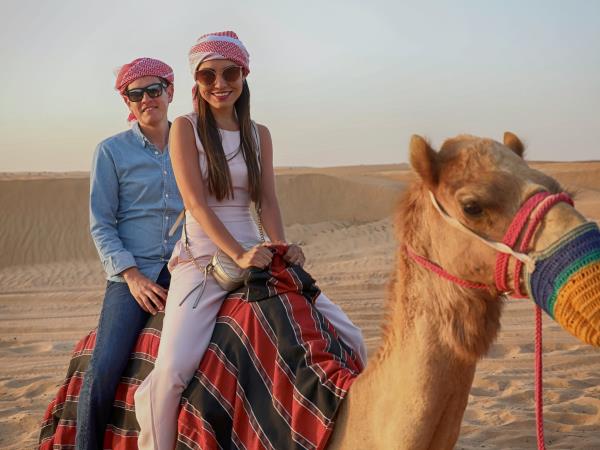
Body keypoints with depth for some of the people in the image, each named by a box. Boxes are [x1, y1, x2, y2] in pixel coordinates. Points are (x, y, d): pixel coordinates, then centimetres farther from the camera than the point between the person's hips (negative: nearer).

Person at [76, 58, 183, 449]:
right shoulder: (111, 151, 3)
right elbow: (101, 225, 1)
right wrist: (132, 275, -10)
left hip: (185, 270, 3)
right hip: (133, 274, -2)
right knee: (103, 372, -18)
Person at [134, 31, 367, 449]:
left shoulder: (259, 134, 12)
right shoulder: (186, 128, -1)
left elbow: (268, 202, 6)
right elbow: (196, 202, -10)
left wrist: (280, 246, -14)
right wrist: (238, 255, -21)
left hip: (256, 254, 5)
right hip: (201, 259, -4)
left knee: (350, 340, -3)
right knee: (173, 369, -27)